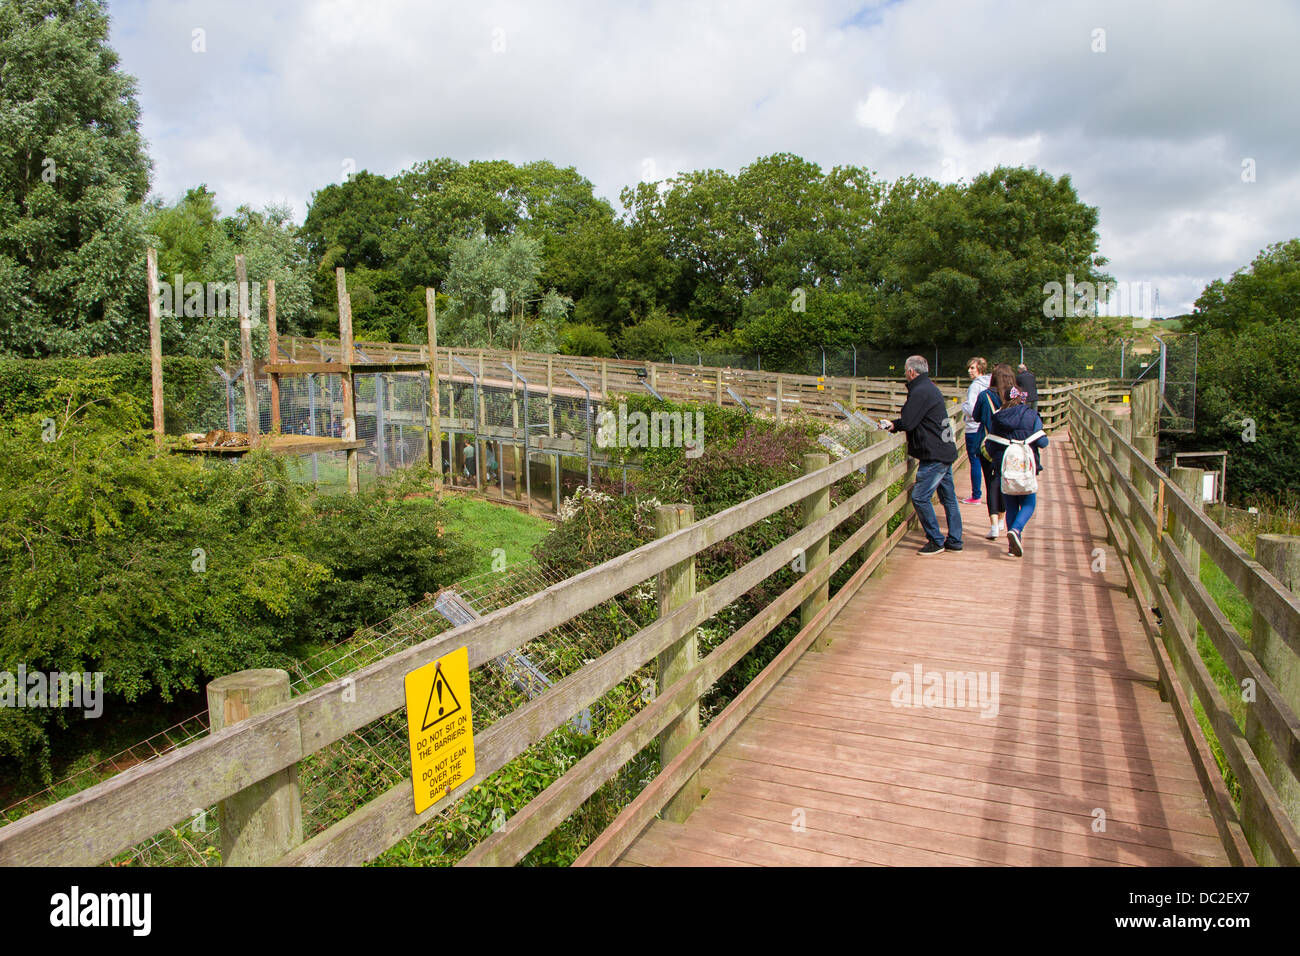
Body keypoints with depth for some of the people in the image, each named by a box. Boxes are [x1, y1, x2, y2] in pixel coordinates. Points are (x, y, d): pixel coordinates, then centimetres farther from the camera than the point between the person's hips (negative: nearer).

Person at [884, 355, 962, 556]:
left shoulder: (920, 392, -16)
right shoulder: (931, 388, 16)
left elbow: (907, 423, -19)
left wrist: (892, 425, 1)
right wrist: (897, 423, 12)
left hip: (935, 455, -11)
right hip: (946, 451, 11)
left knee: (920, 497, -7)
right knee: (948, 497, 14)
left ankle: (936, 541, 0)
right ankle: (954, 541, 20)